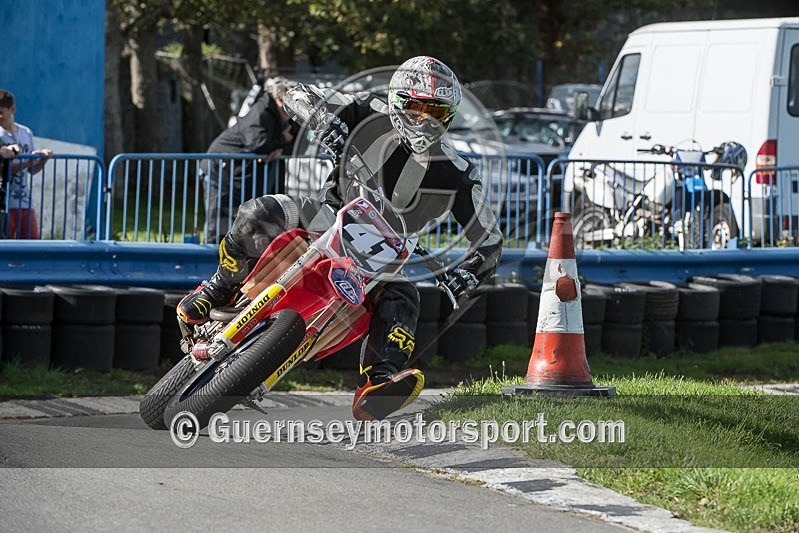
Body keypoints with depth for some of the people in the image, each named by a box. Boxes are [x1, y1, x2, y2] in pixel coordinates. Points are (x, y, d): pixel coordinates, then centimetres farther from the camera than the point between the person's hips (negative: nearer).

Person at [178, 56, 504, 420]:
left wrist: (472, 270, -29)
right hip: (331, 215, 0)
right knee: (259, 215, -29)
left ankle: (377, 385, -49)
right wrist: (321, 116, -31)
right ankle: (221, 287, -4)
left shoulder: (456, 176, -10)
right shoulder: (372, 115, -9)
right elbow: (298, 96, -6)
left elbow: (489, 238, -6)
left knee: (401, 299, -32)